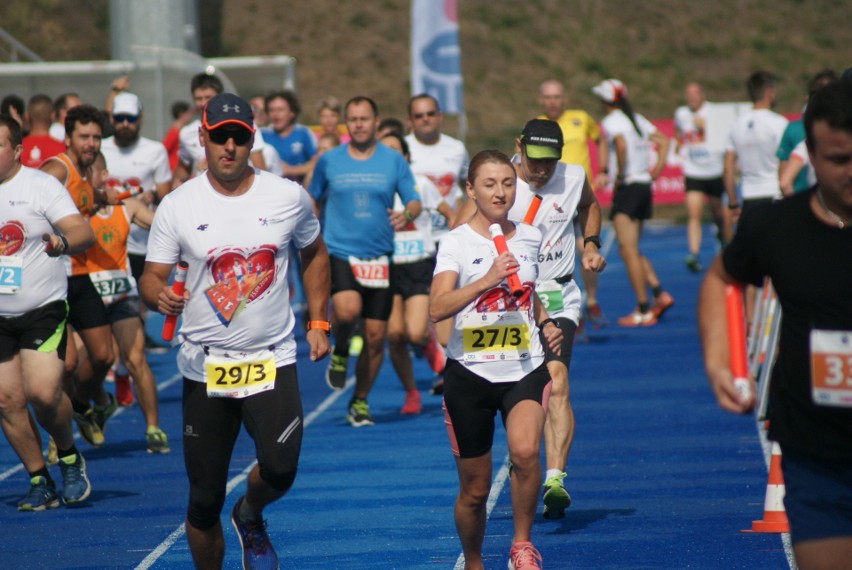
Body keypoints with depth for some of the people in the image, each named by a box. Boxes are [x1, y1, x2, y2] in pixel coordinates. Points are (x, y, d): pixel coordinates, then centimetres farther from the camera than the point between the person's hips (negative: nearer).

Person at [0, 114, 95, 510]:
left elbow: (83, 232, -18)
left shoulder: (41, 186, -6)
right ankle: (39, 482, 14)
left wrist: (64, 242, -38)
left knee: (43, 393, -17)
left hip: (43, 310, -4)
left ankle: (69, 457, 10)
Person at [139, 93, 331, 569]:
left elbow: (315, 254, 17)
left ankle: (251, 519, 16)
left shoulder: (288, 197, 0)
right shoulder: (177, 207, -3)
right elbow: (152, 277, -2)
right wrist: (161, 295, -25)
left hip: (271, 359, 0)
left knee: (280, 470, -19)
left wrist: (318, 322, 11)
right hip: (205, 365, 0)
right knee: (204, 497, 1)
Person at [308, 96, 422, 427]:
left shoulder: (394, 161, 4)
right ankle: (340, 352, 4)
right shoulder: (329, 161, 4)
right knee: (347, 310, -30)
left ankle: (360, 402, 21)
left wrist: (406, 214, -19)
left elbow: (415, 202, 3)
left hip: (379, 258, 2)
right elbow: (312, 200, 16)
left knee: (375, 336, 2)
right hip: (338, 253, -2)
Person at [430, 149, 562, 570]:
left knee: (525, 452, -27)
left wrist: (544, 322, 9)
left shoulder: (529, 238, 7)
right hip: (470, 373, -2)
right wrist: (486, 280, -33)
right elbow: (437, 308, -23)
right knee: (475, 489, 6)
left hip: (525, 370, 2)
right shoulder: (457, 242, -7)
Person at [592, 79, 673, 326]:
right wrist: (657, 169, 14)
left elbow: (621, 144, -27)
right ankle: (659, 294, 5)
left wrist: (619, 174, -17)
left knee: (628, 250, -6)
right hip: (644, 186, 8)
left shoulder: (611, 121, -8)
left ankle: (643, 310, -9)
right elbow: (663, 141, 19)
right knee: (632, 250, 17)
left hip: (627, 187, -8)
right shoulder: (637, 119, 15)